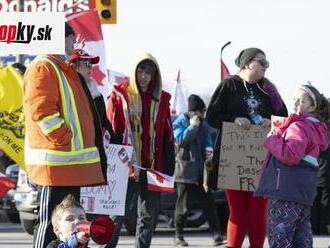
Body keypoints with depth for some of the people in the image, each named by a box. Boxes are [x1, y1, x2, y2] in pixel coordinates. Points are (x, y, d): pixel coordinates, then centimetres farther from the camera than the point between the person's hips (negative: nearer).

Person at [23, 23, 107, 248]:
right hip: (57, 160, -11)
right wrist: (66, 139, -20)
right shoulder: (43, 69, -12)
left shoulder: (63, 69, 22)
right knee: (51, 221, -9)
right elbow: (42, 112, -22)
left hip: (71, 161, 11)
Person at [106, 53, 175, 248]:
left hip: (153, 168, 4)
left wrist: (169, 168, 6)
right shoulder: (120, 95, 1)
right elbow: (110, 131, -1)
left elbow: (167, 137, 12)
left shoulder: (161, 99, 12)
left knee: (149, 216, 7)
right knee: (118, 214, -4)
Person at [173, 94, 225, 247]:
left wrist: (209, 149, -3)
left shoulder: (203, 124, 14)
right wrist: (193, 127, -15)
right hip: (185, 169, -5)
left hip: (201, 171, 5)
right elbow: (180, 140, -14)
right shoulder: (180, 121, -2)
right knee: (183, 205, 1)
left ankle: (216, 234, -2)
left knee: (208, 203, 1)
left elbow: (208, 141, 19)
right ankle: (178, 235, 11)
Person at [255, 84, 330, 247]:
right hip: (305, 193, 10)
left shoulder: (298, 127, -13)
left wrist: (271, 140, -11)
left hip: (287, 190, -10)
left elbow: (290, 155, -25)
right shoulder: (315, 128, 18)